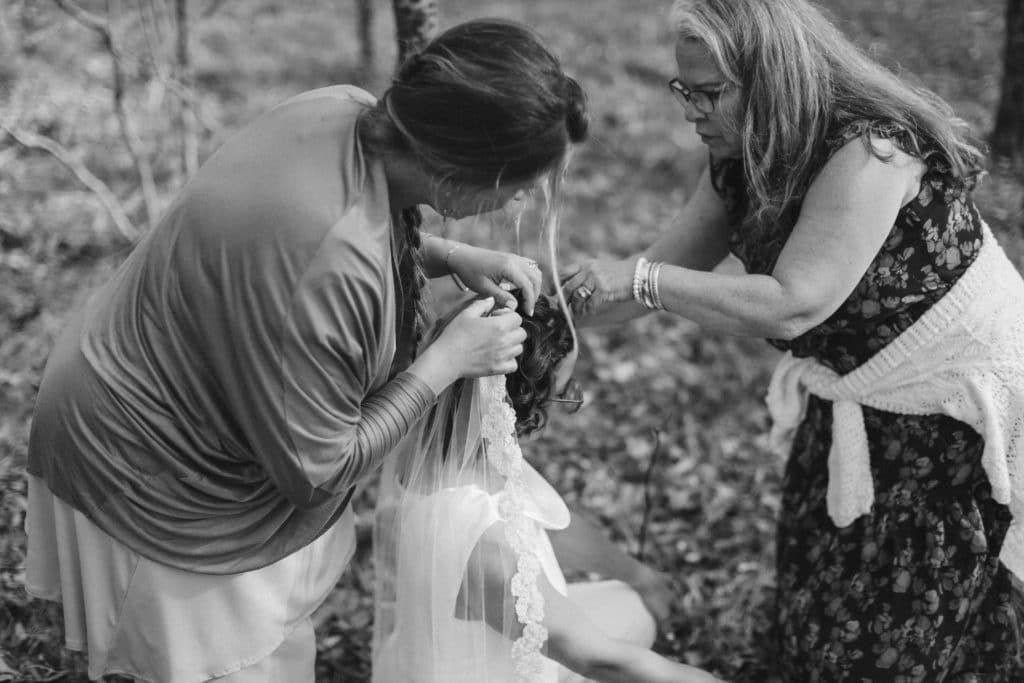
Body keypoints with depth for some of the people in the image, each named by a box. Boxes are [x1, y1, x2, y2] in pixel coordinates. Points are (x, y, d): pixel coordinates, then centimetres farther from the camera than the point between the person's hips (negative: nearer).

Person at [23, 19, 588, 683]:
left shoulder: (347, 110, -14)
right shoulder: (327, 264, -39)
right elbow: (317, 471, -25)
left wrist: (452, 257, -4)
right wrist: (446, 361, -19)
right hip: (153, 485, -8)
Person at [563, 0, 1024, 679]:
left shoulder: (870, 150, -29)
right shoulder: (741, 162, -3)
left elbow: (792, 306, -33)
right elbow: (668, 265, 1)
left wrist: (640, 280, -32)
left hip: (955, 410, -7)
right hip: (857, 406, 8)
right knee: (820, 598, 13)